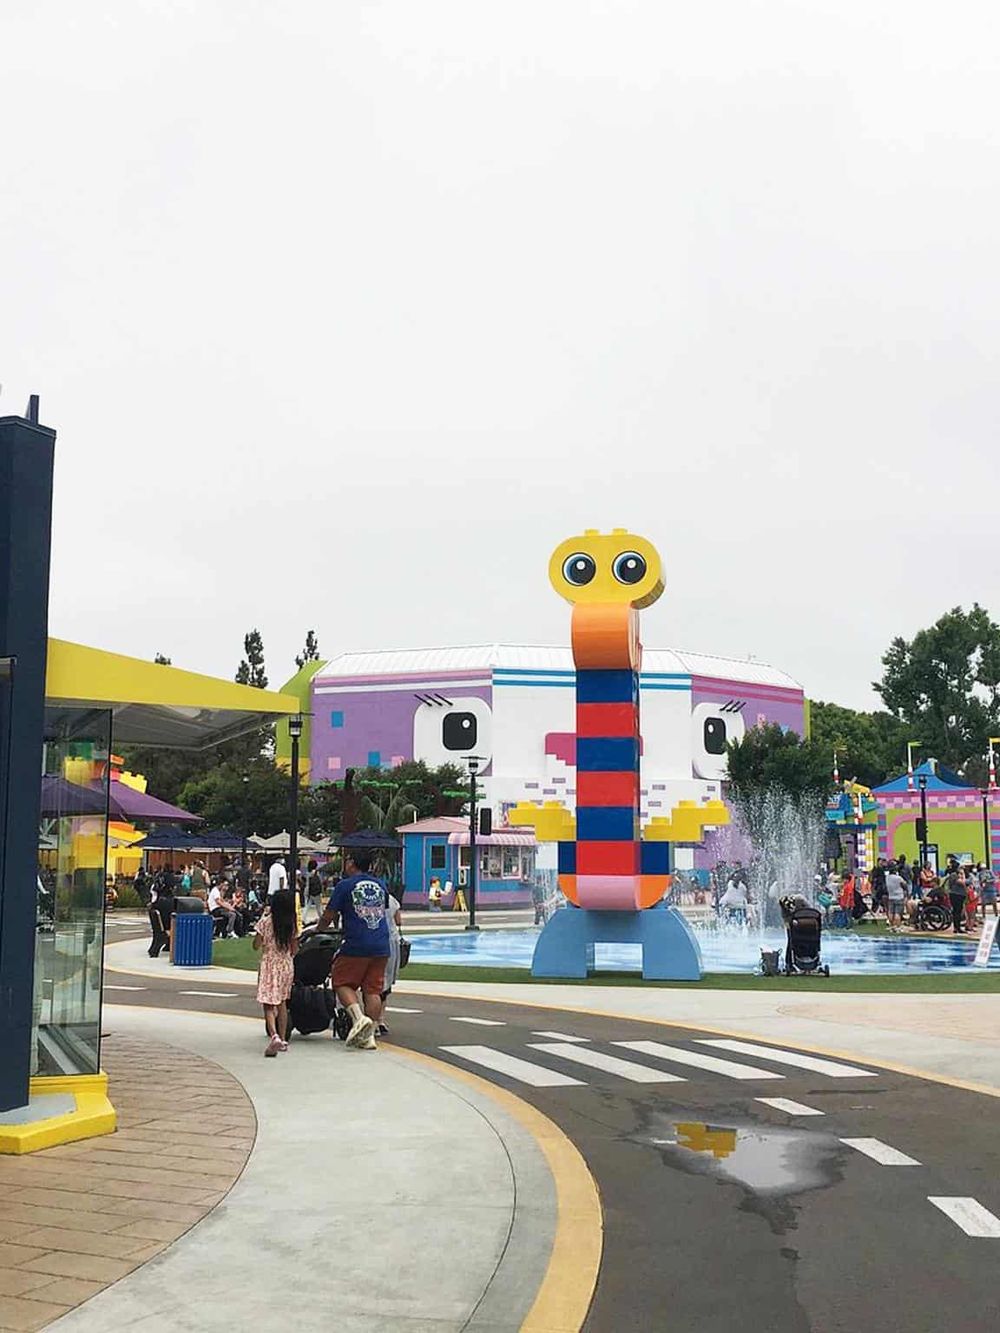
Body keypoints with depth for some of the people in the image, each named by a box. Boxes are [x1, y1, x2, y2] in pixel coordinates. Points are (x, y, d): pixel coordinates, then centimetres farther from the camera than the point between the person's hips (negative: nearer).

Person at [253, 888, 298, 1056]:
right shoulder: (292, 924, -1)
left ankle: (274, 1036, -28)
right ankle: (283, 1040, 23)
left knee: (268, 1004, -6)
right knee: (282, 1003, 19)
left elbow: (256, 945, -5)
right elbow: (295, 950, 3)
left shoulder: (266, 922, -12)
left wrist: (263, 916, 1)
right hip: (287, 966, 4)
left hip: (269, 965, -4)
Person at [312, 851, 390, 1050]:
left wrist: (317, 930, 21)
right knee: (373, 989, 7)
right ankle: (369, 1036, 5)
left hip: (356, 946, -5)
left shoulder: (345, 886, -3)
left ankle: (359, 1017, -12)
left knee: (342, 983, 9)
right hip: (381, 946, 5)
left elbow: (328, 916, 0)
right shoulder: (380, 885, 12)